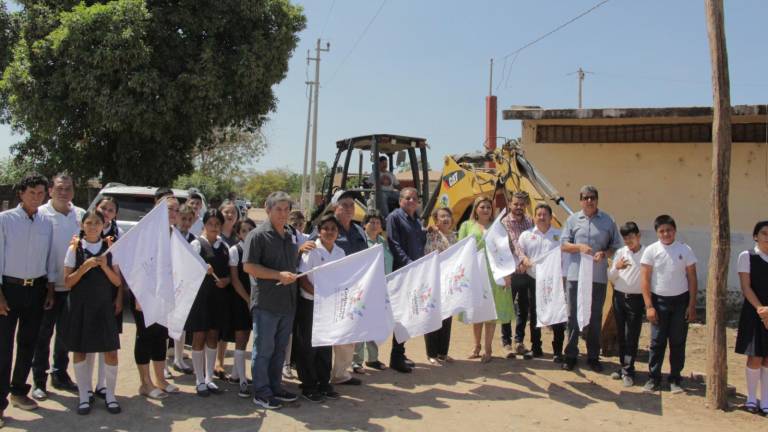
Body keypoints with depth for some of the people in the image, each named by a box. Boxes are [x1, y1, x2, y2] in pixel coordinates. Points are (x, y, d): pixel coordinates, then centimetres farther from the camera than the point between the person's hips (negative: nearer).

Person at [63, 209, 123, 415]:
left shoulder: (110, 249, 2)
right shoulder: (75, 249, -1)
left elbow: (118, 282, 1)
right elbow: (67, 282, -4)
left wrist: (105, 266, -15)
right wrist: (84, 267, -19)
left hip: (104, 306, 0)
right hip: (80, 306, 0)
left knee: (111, 351, 0)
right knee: (80, 350, 6)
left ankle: (110, 395, 15)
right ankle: (84, 396, 20)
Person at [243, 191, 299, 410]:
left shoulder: (290, 236, 15)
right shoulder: (258, 235, -9)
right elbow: (248, 266, -15)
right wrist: (278, 275, -20)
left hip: (287, 301, 7)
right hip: (266, 302, -7)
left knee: (280, 348, 16)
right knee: (263, 349, 2)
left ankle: (275, 387, 27)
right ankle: (261, 392, 12)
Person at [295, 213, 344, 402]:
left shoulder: (340, 252, 4)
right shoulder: (311, 250, -12)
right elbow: (302, 279, -14)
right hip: (309, 304, -5)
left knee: (326, 344, 12)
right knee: (307, 346, 3)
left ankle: (324, 383, 23)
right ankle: (308, 386, 13)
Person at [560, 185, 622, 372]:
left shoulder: (608, 221, 4)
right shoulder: (572, 220, 5)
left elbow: (616, 246, 7)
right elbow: (564, 245, 3)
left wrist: (605, 254, -13)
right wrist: (579, 247, -15)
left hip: (599, 276, 0)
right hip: (576, 275, 0)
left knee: (595, 317, 9)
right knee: (573, 316, 6)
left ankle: (593, 356, 21)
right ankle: (571, 355, 16)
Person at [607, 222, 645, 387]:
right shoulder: (620, 253, 7)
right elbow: (611, 278, 8)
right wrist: (616, 267, -10)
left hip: (636, 299, -3)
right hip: (619, 297, 3)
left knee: (632, 336, -1)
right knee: (621, 334, 10)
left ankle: (628, 370, 5)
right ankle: (623, 366, 21)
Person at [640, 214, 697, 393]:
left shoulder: (685, 250, -1)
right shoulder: (651, 251, -3)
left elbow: (692, 279, 2)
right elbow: (645, 279, -3)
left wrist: (692, 305, -2)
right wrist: (649, 306, -8)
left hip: (680, 300, 1)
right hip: (659, 300, -1)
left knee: (678, 342, 6)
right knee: (657, 341, 1)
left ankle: (675, 379, 16)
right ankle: (654, 378, 9)